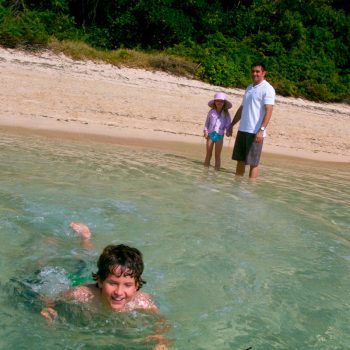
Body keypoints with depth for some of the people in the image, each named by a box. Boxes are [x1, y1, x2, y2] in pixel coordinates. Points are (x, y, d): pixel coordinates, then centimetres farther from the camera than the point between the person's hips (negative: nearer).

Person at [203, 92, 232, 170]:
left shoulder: (226, 114, 2)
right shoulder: (211, 112, 3)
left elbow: (228, 124, 1)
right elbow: (207, 122, 8)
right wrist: (205, 131, -3)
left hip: (219, 135, -1)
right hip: (210, 134, 1)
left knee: (217, 155, 3)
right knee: (208, 154, 7)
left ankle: (217, 170, 7)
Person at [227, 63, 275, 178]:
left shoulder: (267, 89, -6)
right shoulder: (249, 88, 17)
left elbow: (268, 111, -15)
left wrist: (261, 130, -24)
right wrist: (231, 125, 21)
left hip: (255, 132, -7)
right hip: (242, 129, 7)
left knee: (253, 163, -2)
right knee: (240, 160, 10)